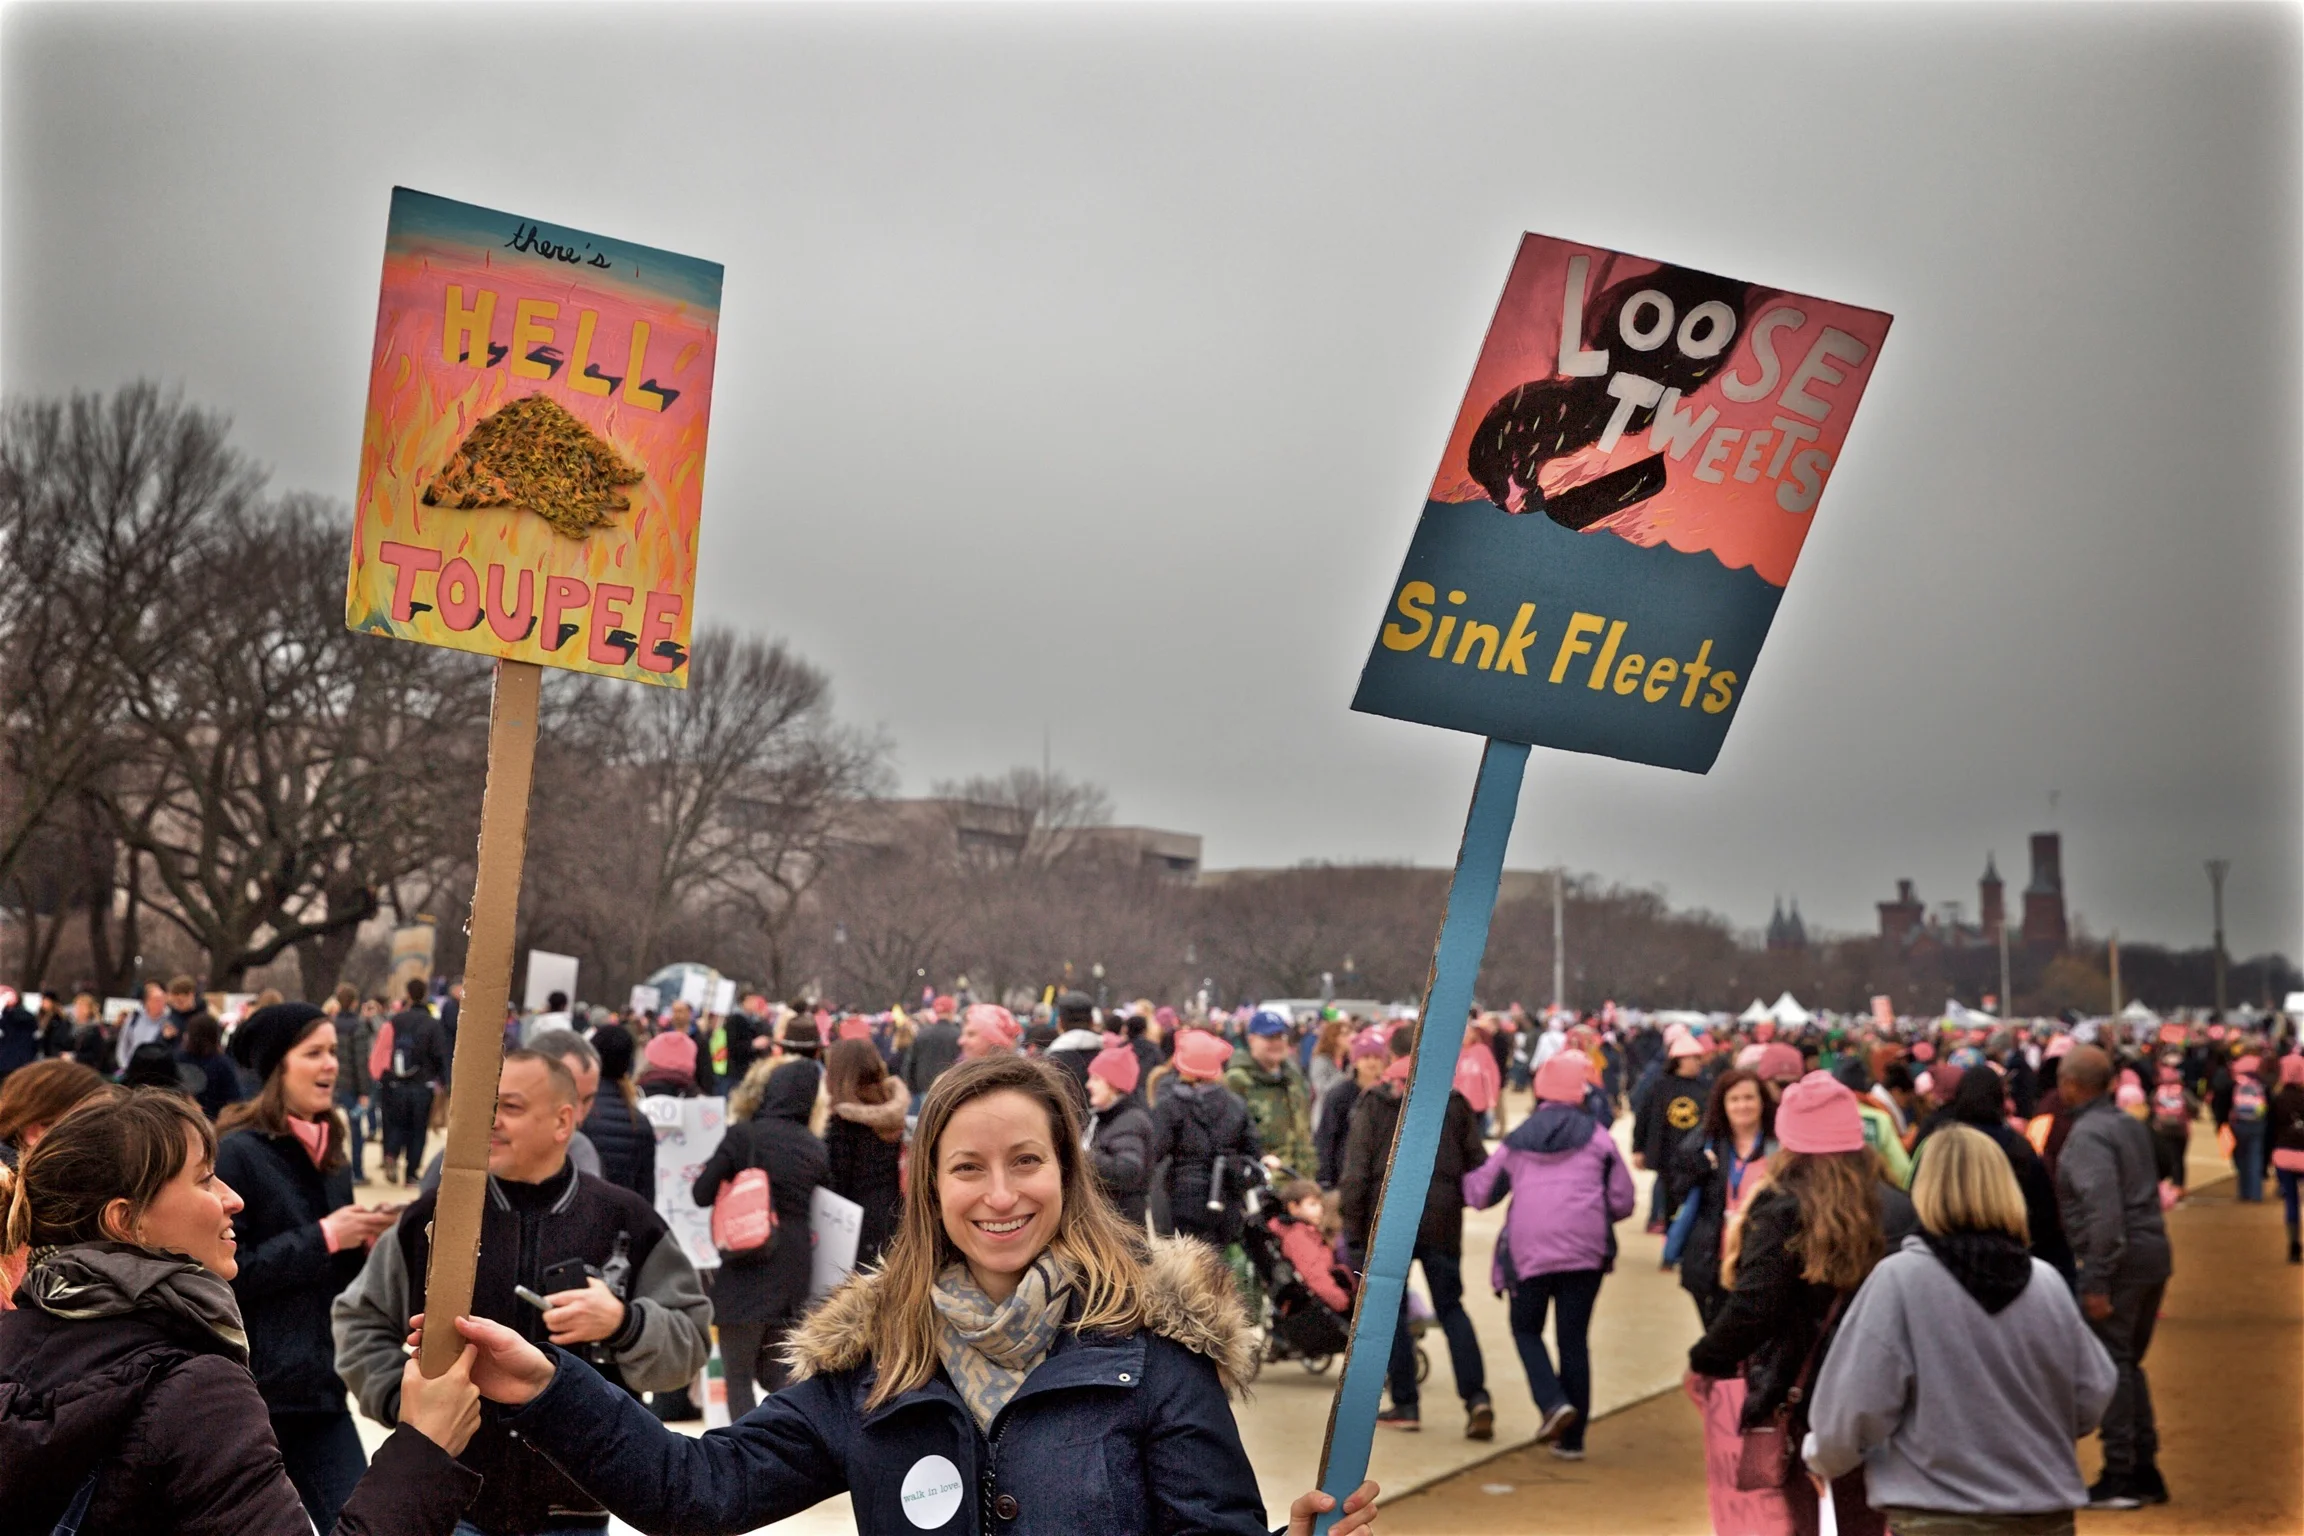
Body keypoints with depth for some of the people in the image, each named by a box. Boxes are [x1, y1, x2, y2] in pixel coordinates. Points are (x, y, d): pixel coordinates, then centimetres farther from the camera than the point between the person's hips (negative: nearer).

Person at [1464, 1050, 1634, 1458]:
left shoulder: (1517, 1139, 9)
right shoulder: (1596, 1136, 4)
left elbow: (1480, 1193, 15)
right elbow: (1623, 1201, 3)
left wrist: (1469, 1172, 36)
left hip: (1528, 1250, 0)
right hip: (1585, 1251, 0)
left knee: (1526, 1329, 17)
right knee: (1574, 1339, 10)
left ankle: (1554, 1402, -7)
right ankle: (1572, 1438, 10)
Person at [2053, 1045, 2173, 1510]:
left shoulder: (2087, 1136, -14)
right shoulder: (2131, 1125, 15)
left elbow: (2103, 1210, -23)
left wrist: (2095, 1280, -22)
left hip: (2118, 1257, -9)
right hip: (2153, 1249, 9)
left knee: (2110, 1364, -2)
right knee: (2130, 1363, 17)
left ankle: (2120, 1477, 0)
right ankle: (2145, 1471, 21)